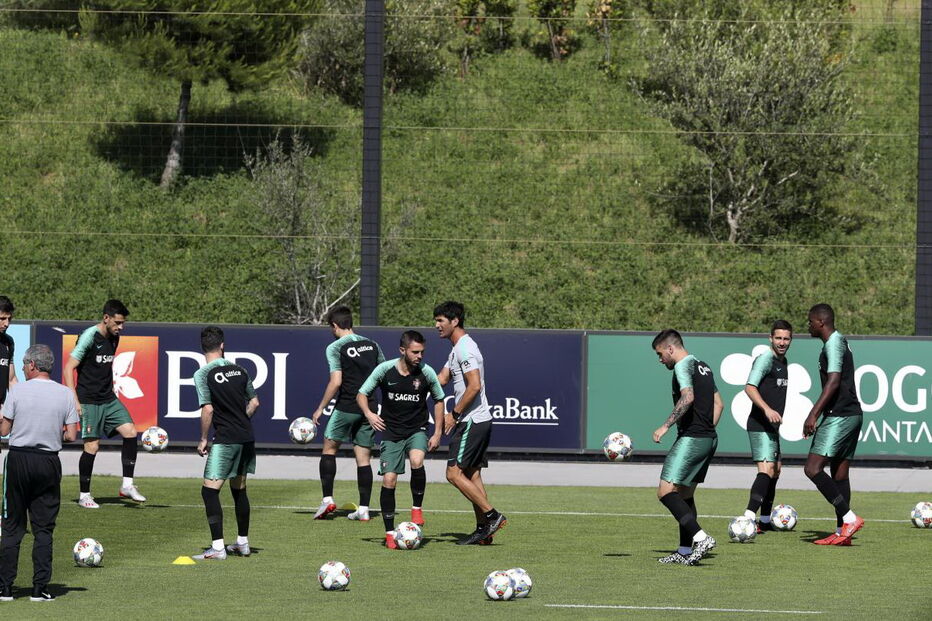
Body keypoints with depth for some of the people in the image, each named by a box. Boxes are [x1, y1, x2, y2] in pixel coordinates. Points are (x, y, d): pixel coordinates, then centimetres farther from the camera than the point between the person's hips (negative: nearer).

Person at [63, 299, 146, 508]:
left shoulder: (114, 338, 9)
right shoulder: (90, 337, -13)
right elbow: (69, 368, -14)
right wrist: (74, 401, -19)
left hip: (109, 400, 7)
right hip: (89, 402, -7)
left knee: (130, 431, -10)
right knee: (92, 446, -7)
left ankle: (127, 485, -3)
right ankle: (84, 496, 7)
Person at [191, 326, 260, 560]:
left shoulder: (203, 375, -10)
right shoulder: (239, 370, 8)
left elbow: (208, 409, -16)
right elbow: (254, 402, 14)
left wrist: (203, 439, -6)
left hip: (226, 440, -7)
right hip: (247, 437, 7)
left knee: (210, 490, -5)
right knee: (239, 489, 19)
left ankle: (217, 548, -12)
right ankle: (242, 543, 28)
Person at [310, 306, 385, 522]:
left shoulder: (335, 348, -8)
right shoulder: (372, 345, 10)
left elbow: (336, 382, -15)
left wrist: (320, 409, -8)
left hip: (347, 406, -5)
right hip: (369, 408, 5)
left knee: (329, 448, 11)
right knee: (363, 458, 7)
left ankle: (327, 499, 0)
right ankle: (363, 509, 4)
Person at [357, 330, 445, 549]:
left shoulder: (426, 373, -7)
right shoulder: (385, 370, -10)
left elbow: (438, 400, 9)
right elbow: (362, 394, 0)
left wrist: (437, 433, 4)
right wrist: (369, 414, -21)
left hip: (417, 430, 0)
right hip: (391, 431, 0)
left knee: (417, 461, -31)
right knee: (388, 480, -7)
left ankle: (417, 508, -9)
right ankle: (390, 533, 6)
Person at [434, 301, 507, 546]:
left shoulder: (465, 349, -16)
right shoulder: (457, 349, 18)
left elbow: (474, 386, -23)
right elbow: (441, 379, 19)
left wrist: (454, 414, -17)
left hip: (471, 422, -11)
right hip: (480, 421, 11)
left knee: (454, 473, -10)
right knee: (472, 475, 10)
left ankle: (492, 515, -8)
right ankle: (483, 530, 11)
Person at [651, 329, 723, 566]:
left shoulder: (683, 366, -9)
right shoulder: (703, 367, 20)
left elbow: (688, 397, -25)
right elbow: (718, 403, 24)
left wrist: (665, 426, -23)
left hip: (691, 438, -10)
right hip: (709, 439, 10)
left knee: (666, 492, -11)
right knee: (685, 494, 16)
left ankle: (701, 537, -22)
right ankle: (685, 551, 17)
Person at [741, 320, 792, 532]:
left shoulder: (783, 362, 16)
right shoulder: (765, 359, -13)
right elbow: (749, 387, -25)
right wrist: (767, 409, -36)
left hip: (772, 426, 10)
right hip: (759, 425, -10)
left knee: (775, 470, 18)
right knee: (766, 469, -22)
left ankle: (765, 520, 28)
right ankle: (749, 517, -32)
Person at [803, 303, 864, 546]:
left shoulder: (833, 344, -11)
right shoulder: (839, 342, 20)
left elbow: (833, 382, -21)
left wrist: (813, 415, -24)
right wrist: (819, 417, 30)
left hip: (840, 416, -10)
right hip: (852, 414, 10)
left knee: (812, 469, -13)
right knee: (839, 473, 10)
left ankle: (849, 518, -17)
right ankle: (841, 532, 9)